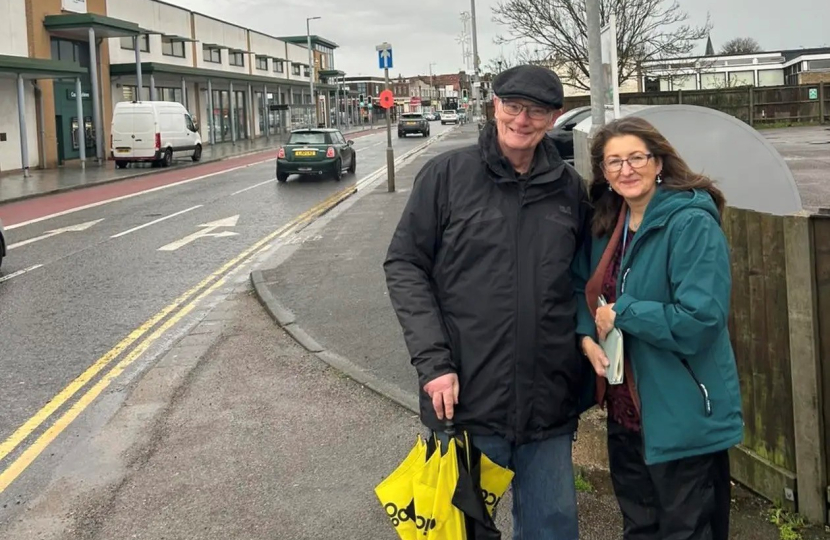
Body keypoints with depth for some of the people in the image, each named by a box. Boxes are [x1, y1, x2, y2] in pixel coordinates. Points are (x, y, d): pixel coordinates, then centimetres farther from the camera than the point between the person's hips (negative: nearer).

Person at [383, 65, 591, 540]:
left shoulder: (570, 189, 6)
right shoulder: (448, 174, -3)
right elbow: (404, 266, -4)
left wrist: (585, 340, 4)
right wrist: (432, 360, -11)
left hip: (548, 403, 3)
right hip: (466, 398, -3)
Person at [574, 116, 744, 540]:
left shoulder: (692, 224, -17)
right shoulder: (607, 225, 6)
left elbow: (700, 319, -25)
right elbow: (584, 288, 16)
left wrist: (621, 313, -18)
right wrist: (586, 335, -4)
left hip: (684, 418, -7)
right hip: (625, 410, 8)